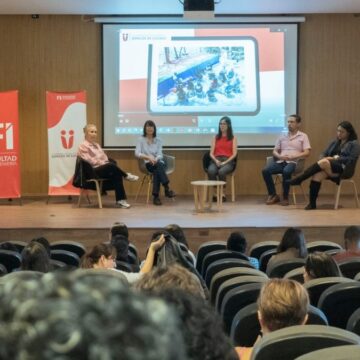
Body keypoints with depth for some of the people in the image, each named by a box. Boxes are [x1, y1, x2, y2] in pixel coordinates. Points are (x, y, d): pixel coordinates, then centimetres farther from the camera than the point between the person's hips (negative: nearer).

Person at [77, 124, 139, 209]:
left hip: (103, 168, 8)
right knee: (111, 165, -32)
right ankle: (126, 175, -7)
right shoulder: (83, 146, -2)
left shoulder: (96, 145, 25)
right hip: (92, 171, -8)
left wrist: (106, 162, -3)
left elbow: (105, 158, 20)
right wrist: (102, 163, -15)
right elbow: (88, 160, -13)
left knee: (116, 175, -23)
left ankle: (120, 200, -26)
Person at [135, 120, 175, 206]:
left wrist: (155, 159, -24)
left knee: (157, 171, -35)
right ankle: (167, 189, -42)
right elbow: (137, 153, -9)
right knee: (158, 166, -36)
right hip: (148, 164, -2)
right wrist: (148, 157, -25)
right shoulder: (141, 140, 6)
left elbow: (160, 154, 1)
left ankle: (156, 196, -38)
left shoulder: (158, 140, 13)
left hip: (159, 163, 2)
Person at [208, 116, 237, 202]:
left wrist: (225, 162, -14)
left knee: (221, 172, -37)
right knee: (211, 171, -34)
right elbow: (211, 153, 10)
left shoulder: (233, 138, 11)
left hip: (228, 161, -2)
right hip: (216, 160, 2)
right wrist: (216, 160, -11)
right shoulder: (215, 138, 18)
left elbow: (234, 154, 1)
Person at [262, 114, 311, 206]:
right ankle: (273, 195, -11)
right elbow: (274, 151, 18)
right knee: (265, 170, -23)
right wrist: (279, 156, -6)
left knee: (286, 171, -38)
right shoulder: (282, 136, 21)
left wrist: (293, 156, -16)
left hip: (293, 162, -4)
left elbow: (306, 153, -2)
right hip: (280, 161, 4)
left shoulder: (303, 136, 9)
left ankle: (285, 197, -22)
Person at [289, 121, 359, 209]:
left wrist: (336, 158, -12)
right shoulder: (334, 142, 25)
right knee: (317, 175, -32)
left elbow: (351, 159, -6)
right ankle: (312, 203, -33)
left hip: (343, 169, -5)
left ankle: (299, 179, -32)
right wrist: (323, 158, -6)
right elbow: (324, 154, 18)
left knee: (324, 162, -35)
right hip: (329, 167, 5)